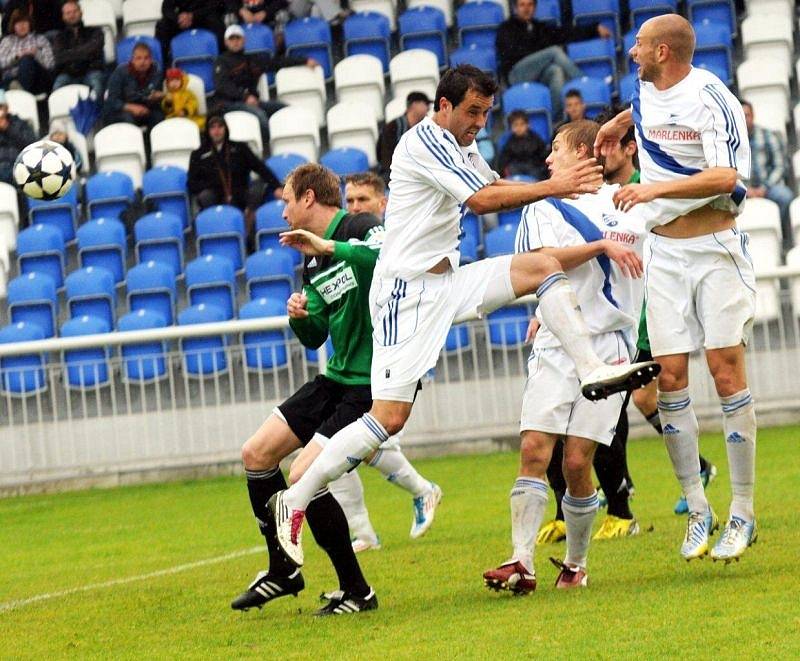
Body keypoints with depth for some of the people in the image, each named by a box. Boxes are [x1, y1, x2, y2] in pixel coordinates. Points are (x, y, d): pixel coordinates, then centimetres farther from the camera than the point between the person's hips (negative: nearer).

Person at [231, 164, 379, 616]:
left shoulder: (360, 228, -12)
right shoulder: (313, 265, 13)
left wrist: (330, 246, -34)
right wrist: (300, 315, -3)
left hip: (374, 385, -9)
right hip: (338, 378, 9)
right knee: (257, 453, 8)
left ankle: (358, 592, -1)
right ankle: (283, 571, 22)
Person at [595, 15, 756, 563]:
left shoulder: (709, 97, -14)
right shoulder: (645, 91, 9)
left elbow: (725, 177, -25)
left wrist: (654, 188, -28)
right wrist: (619, 123, 39)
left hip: (715, 247, -6)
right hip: (662, 250, 6)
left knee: (727, 371, -8)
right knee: (671, 377, -2)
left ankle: (743, 513, -2)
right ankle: (697, 510, 5)